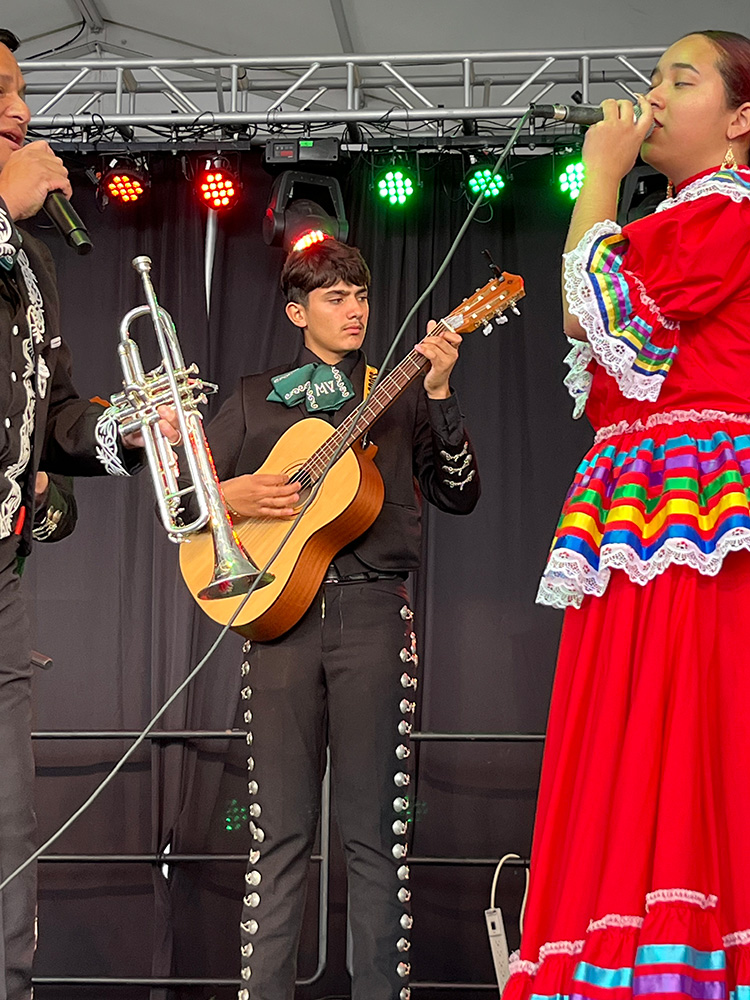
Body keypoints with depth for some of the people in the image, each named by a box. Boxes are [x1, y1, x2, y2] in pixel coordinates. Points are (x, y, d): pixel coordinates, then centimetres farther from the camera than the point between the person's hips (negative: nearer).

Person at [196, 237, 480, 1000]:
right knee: (280, 831, -2)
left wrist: (439, 397, -7)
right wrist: (228, 496, -3)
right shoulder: (256, 400, 17)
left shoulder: (399, 398, 14)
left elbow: (459, 495, 3)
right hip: (280, 611, 1)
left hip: (373, 613, 0)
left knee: (376, 830, -2)